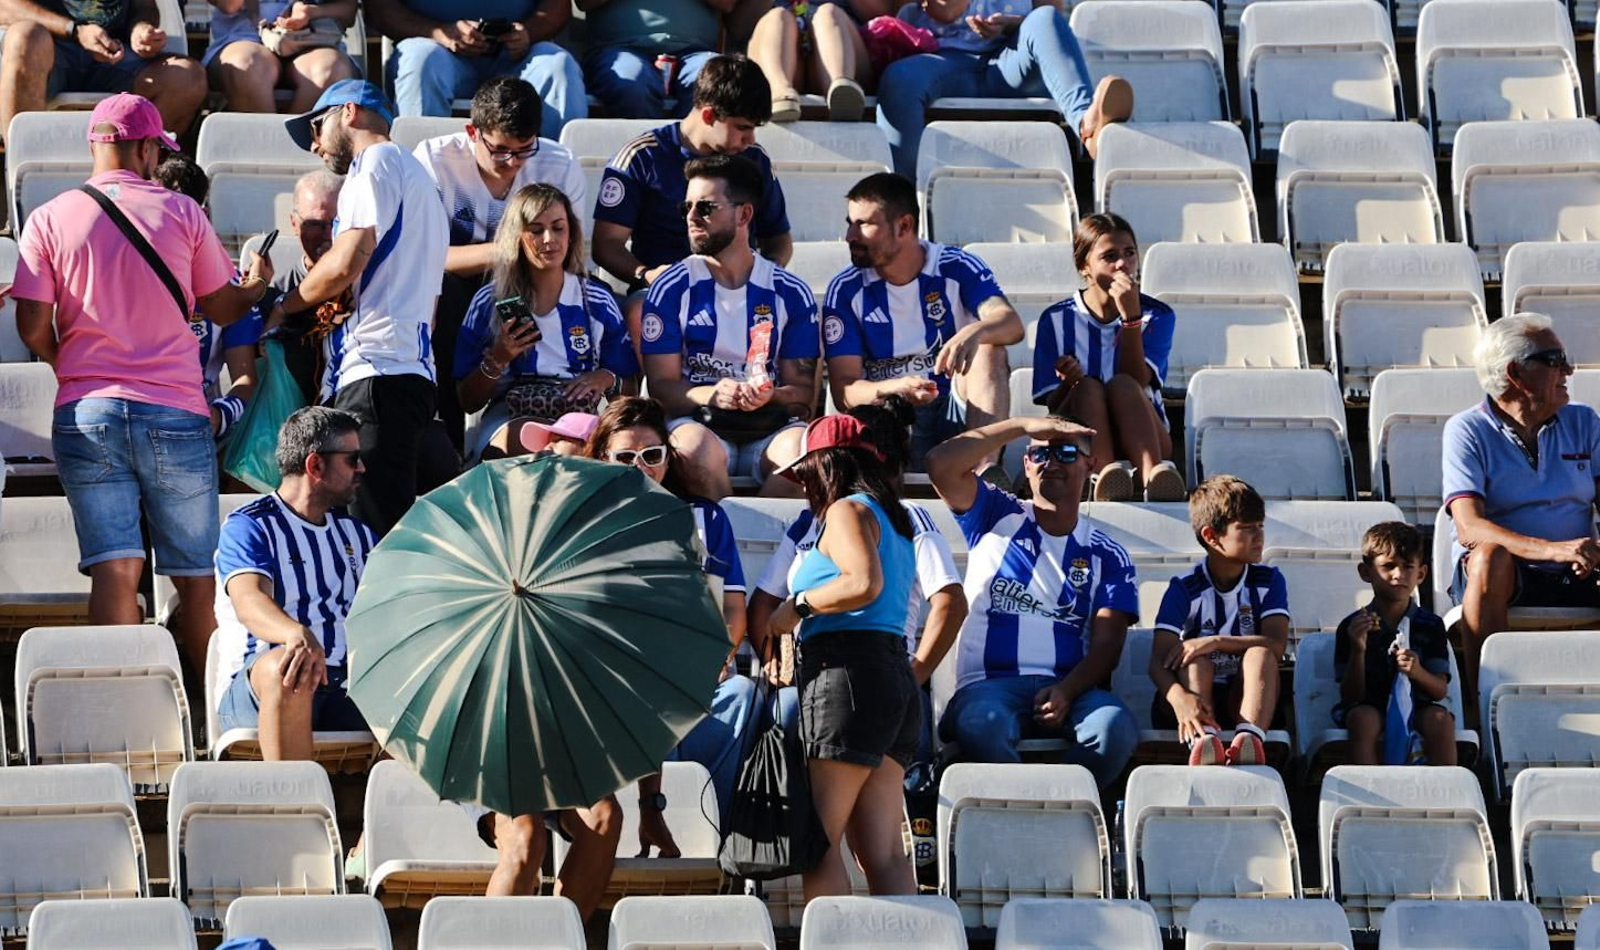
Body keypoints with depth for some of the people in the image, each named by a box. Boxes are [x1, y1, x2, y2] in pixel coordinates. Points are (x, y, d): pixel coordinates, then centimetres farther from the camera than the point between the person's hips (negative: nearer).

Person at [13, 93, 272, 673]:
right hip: (173, 412, -1)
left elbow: (33, 328, -2)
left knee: (113, 571, -5)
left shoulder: (50, 219, 2)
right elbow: (222, 309, 11)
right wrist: (258, 283, 33)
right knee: (196, 578, 6)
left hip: (85, 412, 1)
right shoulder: (181, 213, 1)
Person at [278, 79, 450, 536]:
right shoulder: (419, 179, 31)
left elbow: (346, 262, -13)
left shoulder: (377, 162, 1)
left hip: (376, 372, -10)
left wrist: (285, 306, 3)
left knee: (375, 535, -17)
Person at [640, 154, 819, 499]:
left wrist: (770, 396, -16)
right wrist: (711, 395, -20)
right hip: (698, 422, -1)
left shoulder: (791, 293, 11)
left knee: (802, 448, -34)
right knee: (697, 449, -37)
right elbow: (661, 385, 2)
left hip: (770, 428, 1)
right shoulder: (671, 289, 7)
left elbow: (804, 392, 9)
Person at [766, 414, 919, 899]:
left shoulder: (848, 510, -2)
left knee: (819, 839, -10)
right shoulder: (894, 519, 25)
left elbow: (864, 582, -19)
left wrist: (799, 606, -7)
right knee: (882, 851, 2)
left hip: (848, 669, -9)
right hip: (894, 673, 9)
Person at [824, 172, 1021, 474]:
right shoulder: (846, 290, 1)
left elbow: (1012, 324, -17)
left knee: (988, 347, -28)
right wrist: (894, 389, -30)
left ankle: (985, 469, -40)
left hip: (956, 413, 2)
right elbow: (843, 390, -7)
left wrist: (973, 333, -41)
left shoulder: (957, 268, 1)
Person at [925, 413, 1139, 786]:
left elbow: (1107, 644, 4)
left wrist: (1066, 692, -16)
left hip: (1069, 688, 1)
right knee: (981, 724, -39)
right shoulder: (996, 518, 17)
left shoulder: (1107, 556, 16)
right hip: (989, 684, -1)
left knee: (1115, 725, -34)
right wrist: (1022, 425, -1)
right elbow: (941, 464, 0)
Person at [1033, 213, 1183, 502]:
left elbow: (1138, 381, -11)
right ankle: (1105, 470, -57)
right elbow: (1052, 405, 0)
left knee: (1122, 384, -30)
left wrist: (1131, 316, -20)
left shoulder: (1157, 316, 6)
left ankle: (1152, 471, -57)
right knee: (1089, 387, -29)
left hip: (1139, 441, 0)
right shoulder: (1057, 320, 6)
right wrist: (1069, 383, -23)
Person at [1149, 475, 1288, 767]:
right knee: (1195, 660, -30)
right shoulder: (1185, 589, -3)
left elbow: (1277, 645, -11)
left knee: (1260, 654, -26)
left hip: (1242, 700, 1)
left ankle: (1249, 739, -53)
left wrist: (1216, 642, -24)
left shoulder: (1268, 581, 5)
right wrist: (1180, 698, -38)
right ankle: (1202, 739, -60)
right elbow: (1158, 662, -15)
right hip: (1196, 699, -1)